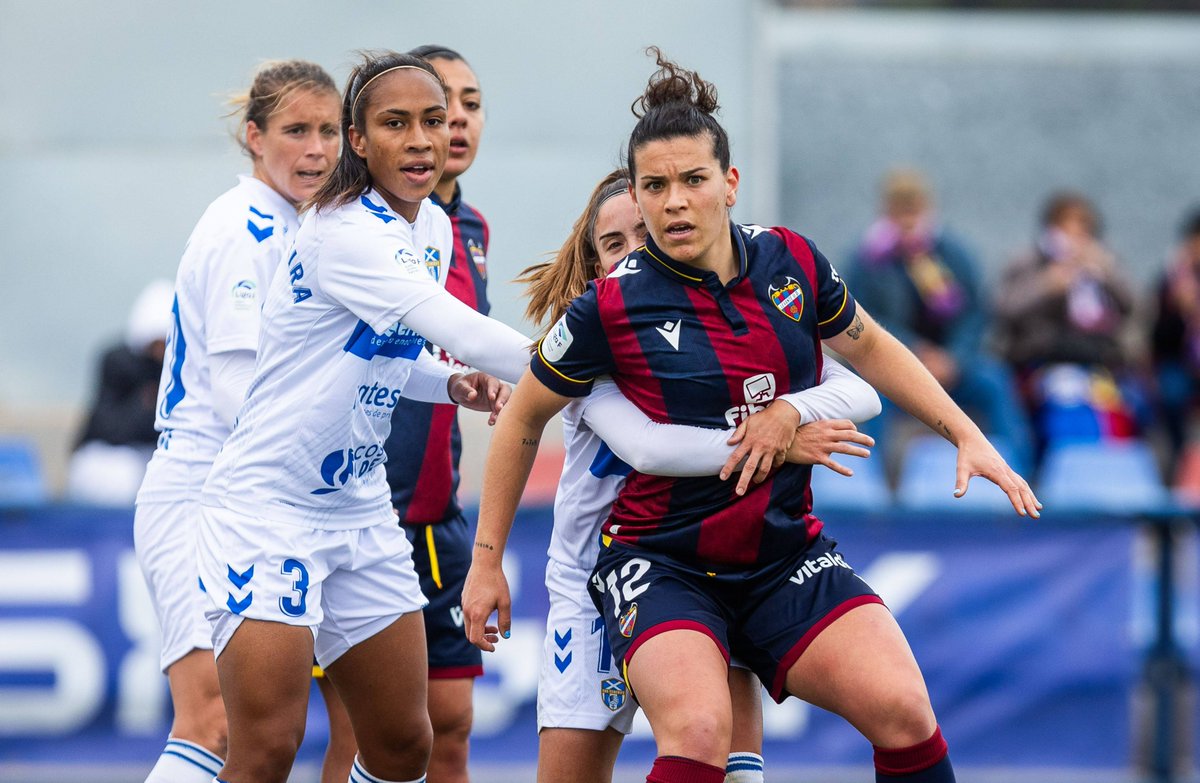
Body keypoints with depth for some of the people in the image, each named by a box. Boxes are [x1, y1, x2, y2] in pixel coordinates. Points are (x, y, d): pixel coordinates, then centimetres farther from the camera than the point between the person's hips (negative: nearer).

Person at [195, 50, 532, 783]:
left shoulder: (434, 228, 8)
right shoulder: (343, 232, -20)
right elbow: (460, 330, -28)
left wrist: (455, 385, 0)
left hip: (360, 507, 9)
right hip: (268, 504, -9)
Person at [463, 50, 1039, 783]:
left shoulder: (793, 262, -3)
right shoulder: (611, 307, -12)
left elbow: (867, 346, 19)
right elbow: (523, 420, 4)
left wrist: (968, 435, 14)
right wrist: (487, 562, 7)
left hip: (787, 556, 4)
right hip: (660, 563, -4)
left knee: (903, 710, -17)